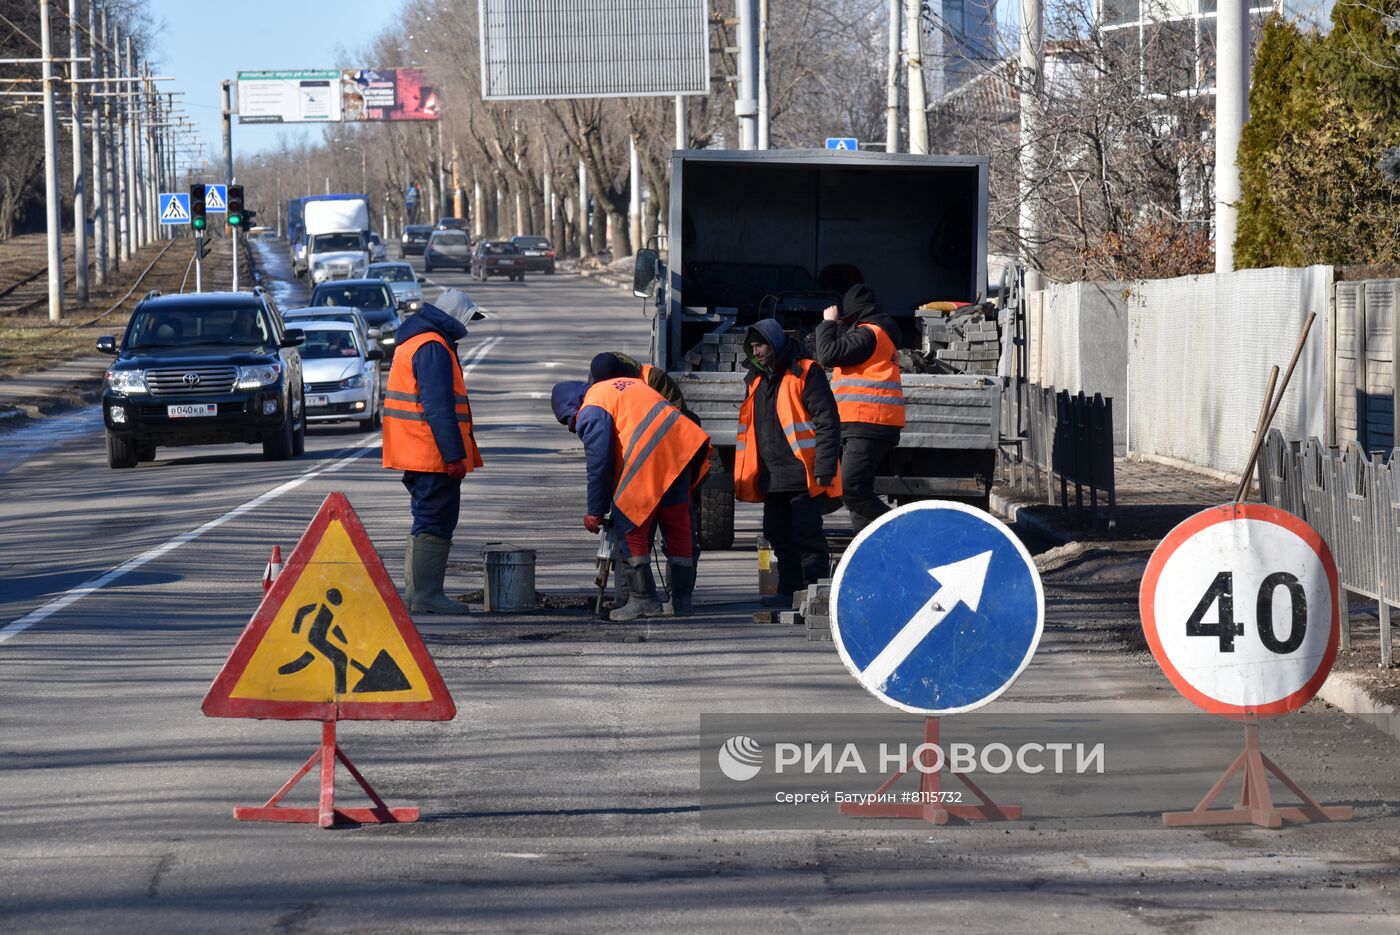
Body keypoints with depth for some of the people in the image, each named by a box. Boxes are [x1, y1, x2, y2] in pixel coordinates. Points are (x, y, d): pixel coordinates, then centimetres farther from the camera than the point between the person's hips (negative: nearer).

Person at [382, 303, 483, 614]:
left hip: (415, 456, 10)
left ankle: (417, 594, 19)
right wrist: (454, 456, -22)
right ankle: (426, 597, -9)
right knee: (435, 526, -8)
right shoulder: (433, 348, -15)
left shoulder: (410, 345, 19)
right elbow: (439, 407, -22)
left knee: (426, 524, 16)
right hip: (434, 457, -10)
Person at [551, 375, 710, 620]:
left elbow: (598, 464, 0)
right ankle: (682, 600, 21)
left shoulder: (590, 413, 5)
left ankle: (643, 599, 3)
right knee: (677, 527, 15)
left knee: (630, 526, 4)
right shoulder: (627, 383, 30)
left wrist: (595, 512, 9)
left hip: (648, 458, -8)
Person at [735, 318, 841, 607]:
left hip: (804, 475, -8)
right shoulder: (757, 380, 17)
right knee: (778, 535, 9)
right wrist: (744, 475, 21)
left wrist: (824, 468, -19)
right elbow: (750, 429, 25)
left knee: (806, 534, -9)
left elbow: (827, 422, -13)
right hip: (772, 479, 8)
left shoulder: (805, 374, -8)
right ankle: (789, 591, 15)